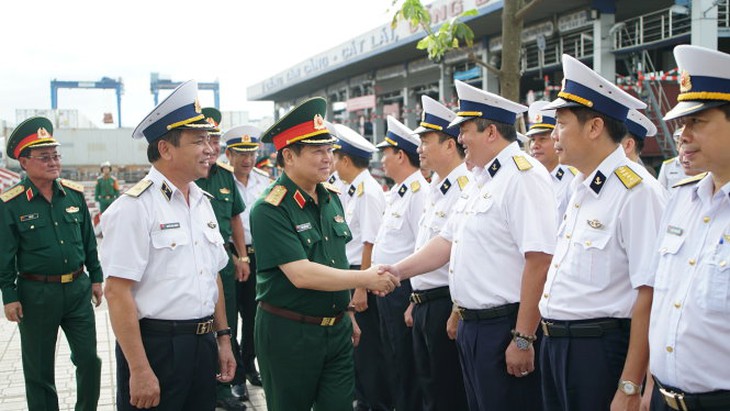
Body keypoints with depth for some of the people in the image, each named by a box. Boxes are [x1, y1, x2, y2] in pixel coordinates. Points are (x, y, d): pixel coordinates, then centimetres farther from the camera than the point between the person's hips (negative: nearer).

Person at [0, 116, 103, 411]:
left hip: (78, 289, 3)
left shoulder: (74, 194, 3)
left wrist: (96, 277, 11)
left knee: (89, 359, 7)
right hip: (36, 295, -3)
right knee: (39, 369, 9)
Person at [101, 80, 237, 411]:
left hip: (204, 344, 7)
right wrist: (139, 370, -19)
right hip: (155, 346, -7)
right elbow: (117, 292, -18)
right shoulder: (135, 206, -14)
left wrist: (223, 338, 14)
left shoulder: (203, 202, 10)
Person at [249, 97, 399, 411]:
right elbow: (301, 274, -25)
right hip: (288, 334, -6)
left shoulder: (332, 199, 6)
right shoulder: (270, 210, -17)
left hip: (337, 330, 6)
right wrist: (365, 278, -23)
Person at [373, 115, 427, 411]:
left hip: (405, 291, -10)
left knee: (406, 367, 0)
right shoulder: (398, 193, 14)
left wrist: (415, 301, -22)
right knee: (394, 361, 19)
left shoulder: (419, 192, -18)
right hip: (388, 290, 10)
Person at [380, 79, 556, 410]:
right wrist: (399, 271, 10)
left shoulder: (524, 175, -16)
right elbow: (448, 240, 20)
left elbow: (538, 261, -23)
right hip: (471, 324, 9)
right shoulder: (480, 180, 15)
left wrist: (523, 339, -23)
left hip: (504, 328, -9)